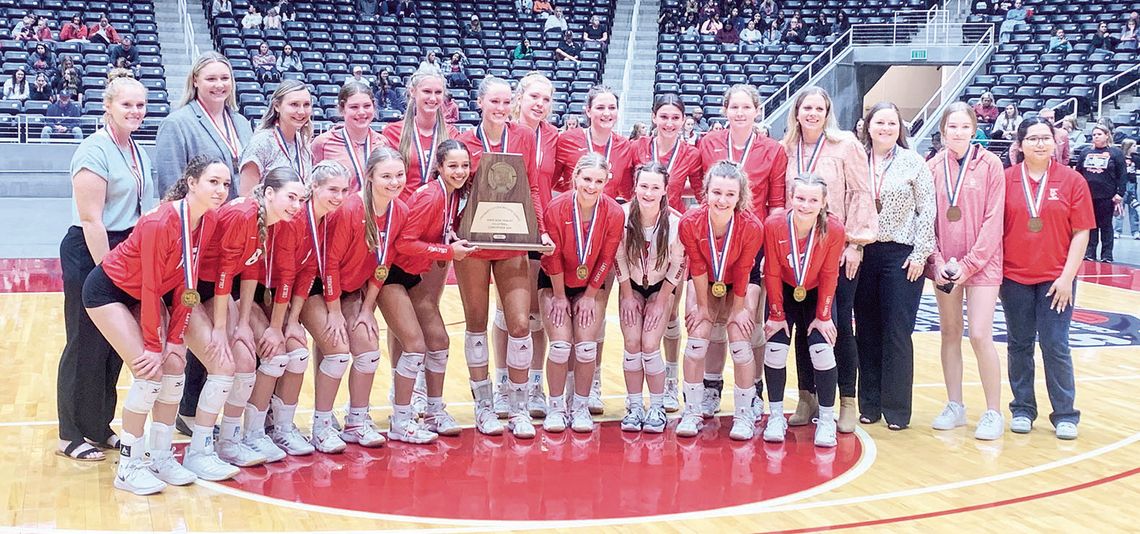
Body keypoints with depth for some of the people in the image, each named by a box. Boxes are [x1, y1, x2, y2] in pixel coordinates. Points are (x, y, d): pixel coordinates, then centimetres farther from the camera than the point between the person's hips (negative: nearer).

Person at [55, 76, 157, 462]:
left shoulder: (137, 152, 10)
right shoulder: (94, 151, -15)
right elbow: (90, 219, -19)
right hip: (90, 255, -8)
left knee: (116, 344, 12)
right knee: (87, 345, -1)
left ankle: (100, 427, 24)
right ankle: (71, 437, 10)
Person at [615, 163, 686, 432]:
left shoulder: (676, 221, -24)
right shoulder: (623, 215, -22)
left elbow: (677, 265, -12)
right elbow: (618, 258, -9)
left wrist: (660, 302, -9)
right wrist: (627, 296, -5)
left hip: (661, 287, -1)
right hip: (631, 285, 2)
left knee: (650, 345, -12)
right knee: (631, 343, -9)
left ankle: (657, 407, 4)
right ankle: (634, 406, 5)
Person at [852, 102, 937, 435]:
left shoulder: (913, 163, 0)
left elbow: (927, 212, -2)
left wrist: (920, 255, -7)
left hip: (901, 256, -2)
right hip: (863, 255, 3)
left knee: (897, 333, -2)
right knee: (867, 332, 7)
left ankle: (897, 408, 6)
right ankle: (869, 404, 16)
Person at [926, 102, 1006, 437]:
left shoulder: (989, 164, -5)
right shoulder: (934, 167, 3)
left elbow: (993, 220, -7)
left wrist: (969, 264, -12)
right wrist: (938, 261, -7)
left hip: (981, 262, -3)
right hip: (944, 264, 3)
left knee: (980, 335, -9)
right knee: (949, 333, 9)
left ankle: (993, 412, 2)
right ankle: (955, 406, 20)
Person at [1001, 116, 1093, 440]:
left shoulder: (1072, 181, -2)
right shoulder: (1006, 179, 1)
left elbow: (1081, 232, -2)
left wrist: (1067, 276, -8)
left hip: (1056, 280, -1)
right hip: (1014, 278, 2)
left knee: (1055, 346, -1)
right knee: (1019, 345, 9)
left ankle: (1065, 414, 10)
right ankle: (1023, 409, 20)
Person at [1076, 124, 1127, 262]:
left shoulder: (1116, 153, 1)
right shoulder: (1085, 152, 10)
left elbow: (1122, 175, -2)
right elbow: (1078, 172, 12)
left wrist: (1119, 195, -8)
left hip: (1107, 197, -3)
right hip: (1087, 195, 3)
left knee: (1106, 225, 5)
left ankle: (1107, 255, 9)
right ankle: (1089, 253, 11)